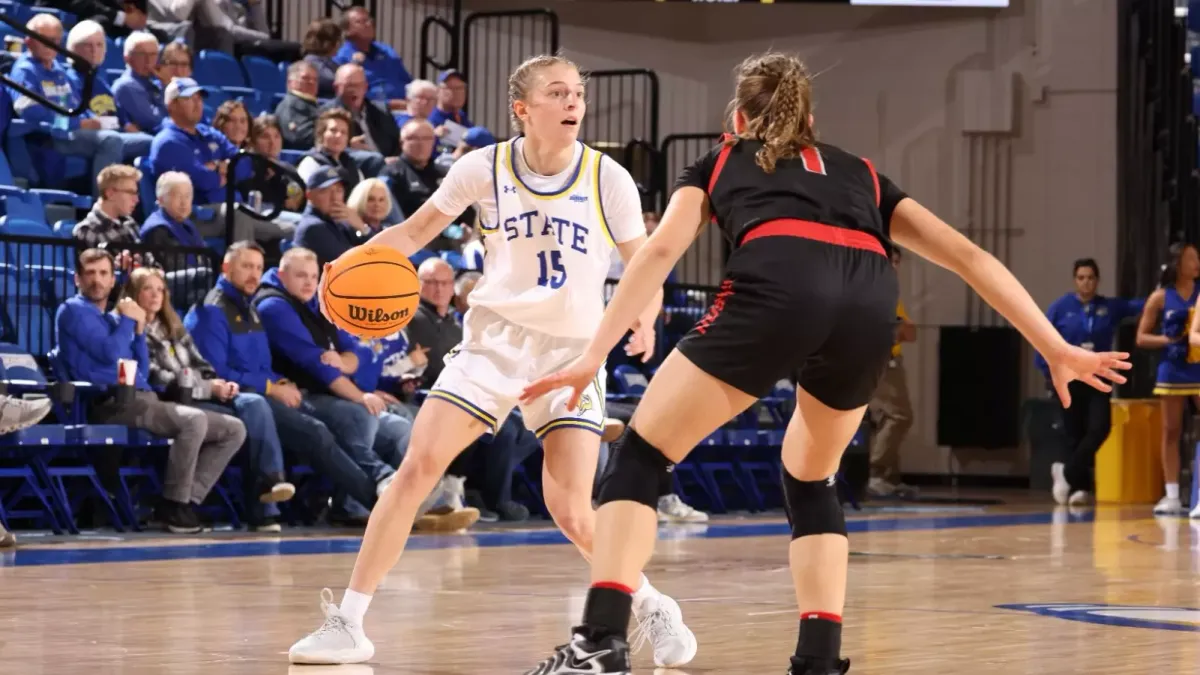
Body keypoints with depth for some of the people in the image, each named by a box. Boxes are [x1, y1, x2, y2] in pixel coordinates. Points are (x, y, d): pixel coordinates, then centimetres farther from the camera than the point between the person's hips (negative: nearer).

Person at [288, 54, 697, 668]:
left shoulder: (607, 179, -6)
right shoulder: (486, 168, -5)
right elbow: (417, 231, 6)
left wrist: (644, 316, -23)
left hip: (573, 352, -1)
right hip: (494, 340, 1)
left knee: (572, 514, -12)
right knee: (416, 467, -14)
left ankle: (653, 610, 16)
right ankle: (347, 623, -7)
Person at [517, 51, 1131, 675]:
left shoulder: (718, 163, 32)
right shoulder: (860, 174, 38)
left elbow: (661, 252, 15)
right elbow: (969, 257, 31)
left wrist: (594, 356, 10)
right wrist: (1057, 350, 30)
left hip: (776, 287, -3)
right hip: (870, 304, 3)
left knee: (641, 457, 9)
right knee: (812, 479, 27)